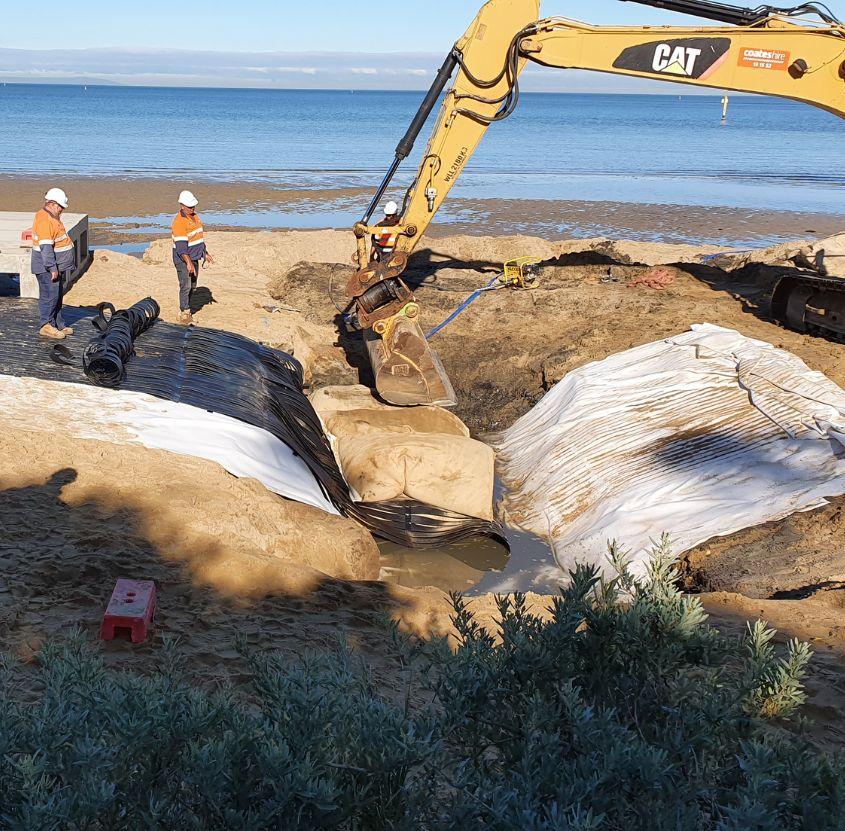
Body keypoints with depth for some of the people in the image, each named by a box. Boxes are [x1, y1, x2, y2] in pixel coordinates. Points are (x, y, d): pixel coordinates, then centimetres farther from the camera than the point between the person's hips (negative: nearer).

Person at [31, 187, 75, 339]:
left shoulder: (53, 218, 14)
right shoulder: (44, 221, -20)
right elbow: (46, 247, -26)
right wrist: (52, 268, -26)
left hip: (57, 266, 11)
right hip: (47, 269, -11)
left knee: (57, 296, 15)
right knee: (50, 296, -7)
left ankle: (58, 325, 22)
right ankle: (46, 326, 0)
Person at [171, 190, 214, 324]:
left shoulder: (195, 216, 10)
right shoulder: (179, 221, -19)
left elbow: (200, 237, 21)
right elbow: (181, 245, -25)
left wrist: (205, 254, 21)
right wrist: (188, 263, -30)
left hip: (194, 258, 9)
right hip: (182, 259, -9)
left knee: (192, 286, 13)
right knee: (185, 286, -7)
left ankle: (184, 310, 23)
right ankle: (184, 315, -3)